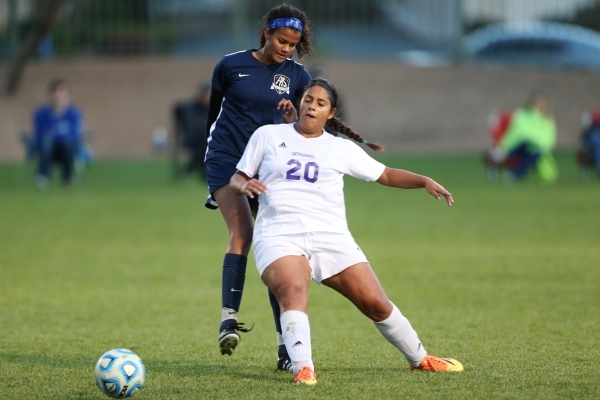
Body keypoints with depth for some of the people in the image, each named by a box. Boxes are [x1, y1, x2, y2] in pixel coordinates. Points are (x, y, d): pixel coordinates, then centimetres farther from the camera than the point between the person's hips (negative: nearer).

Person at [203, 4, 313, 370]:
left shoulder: (297, 76, 3)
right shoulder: (231, 65, -2)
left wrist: (294, 119, -16)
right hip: (226, 160, -2)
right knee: (242, 232, -25)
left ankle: (287, 345, -4)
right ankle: (229, 319, -33)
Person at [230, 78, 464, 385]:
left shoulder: (341, 149, 14)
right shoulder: (268, 136, 11)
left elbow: (386, 175, 16)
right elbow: (236, 180, 14)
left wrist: (425, 181, 1)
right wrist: (245, 186, -10)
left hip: (331, 237, 2)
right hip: (279, 236, -2)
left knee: (375, 302, -1)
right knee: (293, 291, -33)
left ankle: (420, 359, 20)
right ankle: (303, 370, -42)